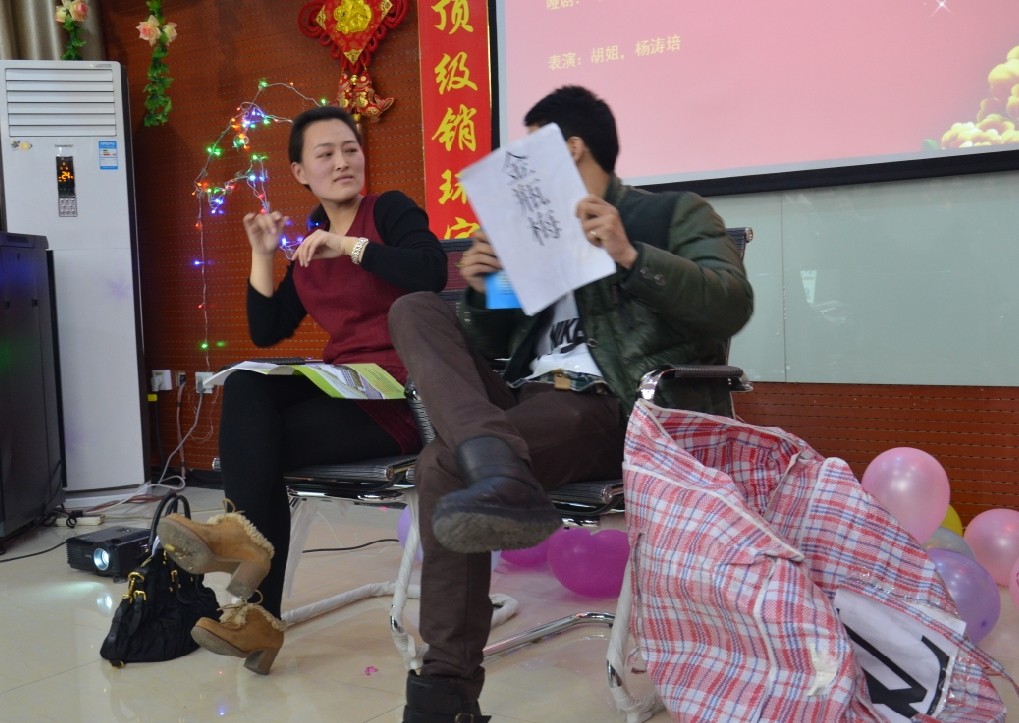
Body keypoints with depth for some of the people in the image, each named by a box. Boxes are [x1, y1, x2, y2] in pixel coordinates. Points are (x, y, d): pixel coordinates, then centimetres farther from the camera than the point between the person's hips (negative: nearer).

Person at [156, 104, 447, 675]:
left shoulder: (391, 210, 0)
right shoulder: (306, 240, 17)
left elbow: (432, 273, -22)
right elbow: (267, 332, 13)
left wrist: (351, 247, -21)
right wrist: (264, 256, 5)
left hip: (400, 397, -6)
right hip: (340, 387, 6)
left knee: (259, 442, -17)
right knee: (245, 388, -21)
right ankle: (248, 538, -28)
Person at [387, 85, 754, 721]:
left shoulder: (675, 213, 10)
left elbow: (733, 304, -10)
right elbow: (491, 347, 26)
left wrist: (631, 255, -22)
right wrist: (483, 293, 4)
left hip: (604, 406, -7)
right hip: (523, 394, 7)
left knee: (444, 466, -31)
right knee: (416, 310, -16)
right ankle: (497, 467, -38)